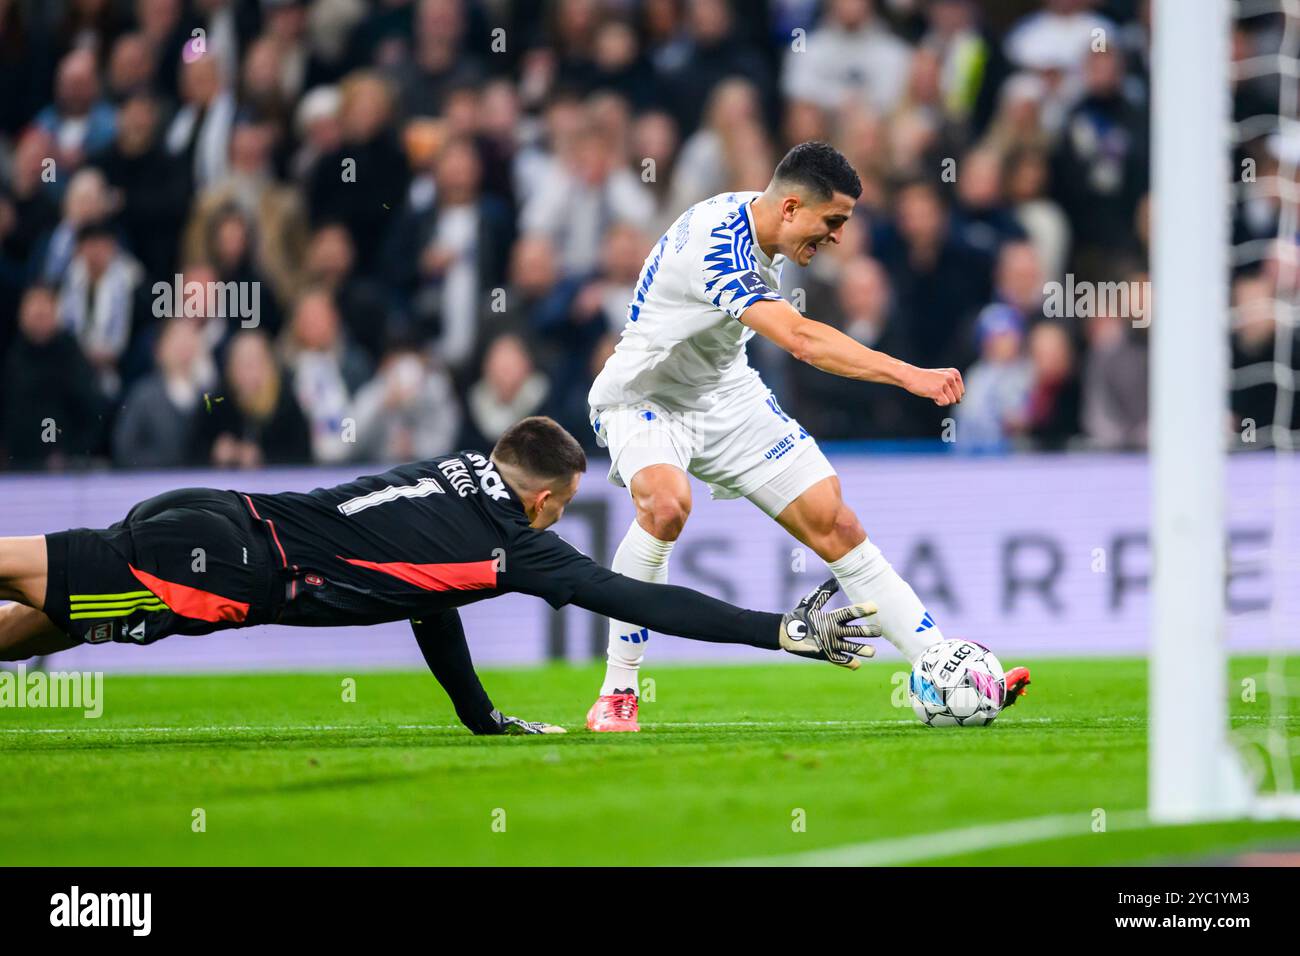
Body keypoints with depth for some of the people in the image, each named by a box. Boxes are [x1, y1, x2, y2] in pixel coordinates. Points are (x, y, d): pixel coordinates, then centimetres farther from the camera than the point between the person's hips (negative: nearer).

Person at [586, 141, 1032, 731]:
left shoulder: (757, 223, -2)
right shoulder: (717, 244, -32)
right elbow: (800, 338, -42)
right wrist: (910, 375, -47)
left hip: (726, 394, 8)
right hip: (645, 398, -8)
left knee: (834, 522, -3)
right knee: (666, 504, -37)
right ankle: (617, 694, -26)